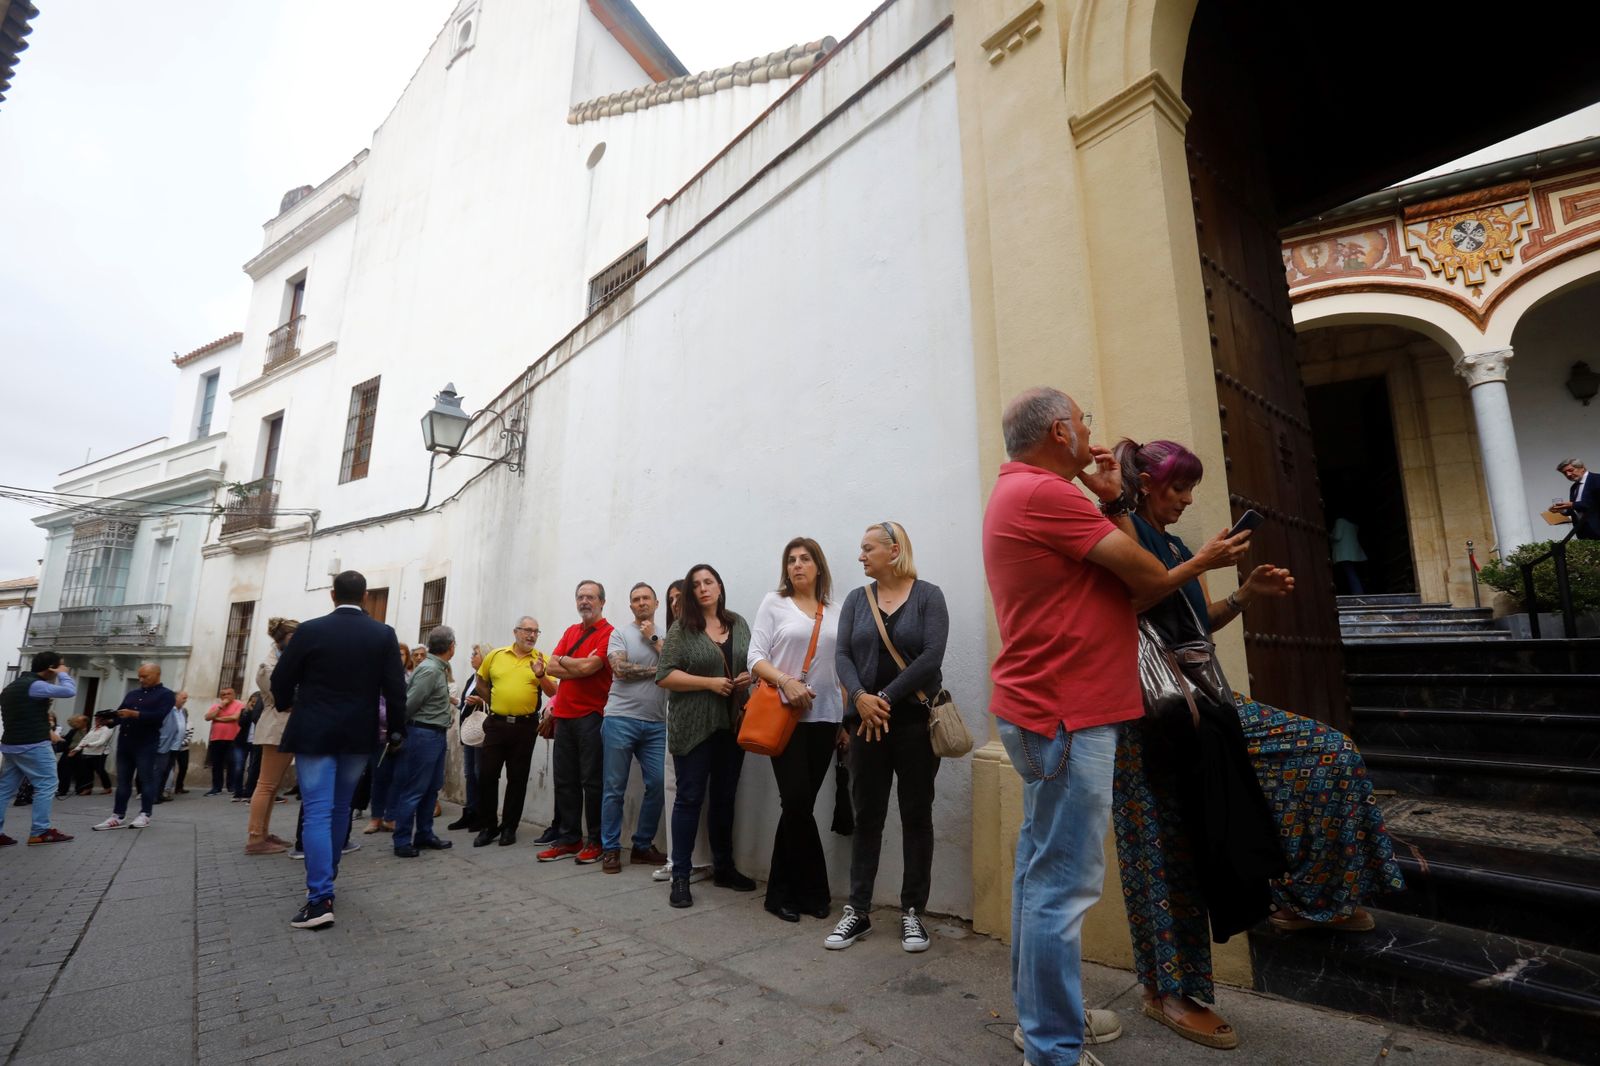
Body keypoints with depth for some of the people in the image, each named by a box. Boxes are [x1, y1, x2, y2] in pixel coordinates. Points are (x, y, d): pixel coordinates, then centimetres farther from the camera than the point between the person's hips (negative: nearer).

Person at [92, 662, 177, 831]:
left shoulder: (166, 695, -1)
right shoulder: (132, 694, 20)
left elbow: (158, 716, -15)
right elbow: (119, 714, 12)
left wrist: (134, 714, -24)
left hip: (147, 745, -6)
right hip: (124, 743, 6)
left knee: (146, 780, -1)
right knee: (123, 780, 8)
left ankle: (145, 815, 6)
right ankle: (118, 816, 11)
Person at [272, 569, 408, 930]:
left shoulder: (309, 630, -8)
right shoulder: (383, 634, -4)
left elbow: (280, 681, 0)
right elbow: (395, 689, -5)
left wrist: (287, 704, 23)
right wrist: (397, 730, 7)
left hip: (313, 733, -2)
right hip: (358, 734, 2)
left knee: (317, 811, -2)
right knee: (340, 808, 18)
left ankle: (321, 898, -8)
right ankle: (326, 877, 32)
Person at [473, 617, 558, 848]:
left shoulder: (541, 659, -2)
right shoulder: (495, 655, 3)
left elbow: (552, 692, -9)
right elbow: (481, 680, 19)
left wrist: (540, 675, -25)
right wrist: (494, 701, 13)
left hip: (525, 726, -1)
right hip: (496, 723, 1)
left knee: (517, 779, 7)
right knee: (487, 775, 5)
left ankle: (509, 827, 20)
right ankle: (487, 827, 20)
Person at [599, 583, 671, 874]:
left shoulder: (665, 637, 12)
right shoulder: (620, 633, 2)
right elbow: (620, 669, -12)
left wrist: (653, 638, -4)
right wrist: (657, 669, -5)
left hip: (656, 724, 3)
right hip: (621, 719, -3)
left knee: (657, 785, 2)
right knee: (615, 788, 4)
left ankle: (643, 845, 18)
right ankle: (610, 849, 18)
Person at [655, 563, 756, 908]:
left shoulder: (739, 624, 9)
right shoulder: (682, 629, -5)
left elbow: (754, 662, 18)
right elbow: (664, 676, -9)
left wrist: (750, 675, -4)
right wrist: (710, 682, -16)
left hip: (732, 725, 5)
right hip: (693, 727, -4)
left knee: (724, 798, 14)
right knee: (690, 798, 2)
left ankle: (724, 868, 28)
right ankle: (680, 876, 13)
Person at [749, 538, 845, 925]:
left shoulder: (834, 612, 11)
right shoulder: (774, 603, 3)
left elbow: (842, 668, 14)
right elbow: (755, 657, -4)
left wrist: (846, 718, 9)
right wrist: (786, 682, -20)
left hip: (825, 718, 3)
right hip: (785, 716, -3)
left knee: (799, 804, 8)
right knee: (798, 801, -6)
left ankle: (784, 892, 21)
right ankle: (814, 891, 13)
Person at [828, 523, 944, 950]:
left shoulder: (928, 595, -3)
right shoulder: (856, 599, 8)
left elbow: (932, 656, -13)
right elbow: (843, 655, 0)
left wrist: (887, 698, -15)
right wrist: (860, 698, -17)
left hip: (915, 721, -2)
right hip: (867, 722, 3)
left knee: (916, 816, 8)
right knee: (867, 816, 9)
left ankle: (913, 912, 21)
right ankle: (857, 911, 19)